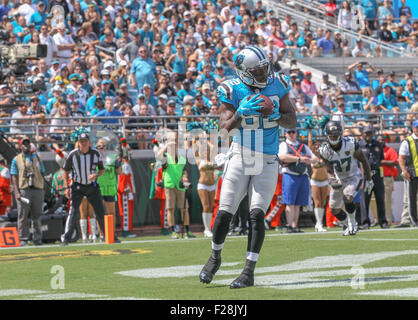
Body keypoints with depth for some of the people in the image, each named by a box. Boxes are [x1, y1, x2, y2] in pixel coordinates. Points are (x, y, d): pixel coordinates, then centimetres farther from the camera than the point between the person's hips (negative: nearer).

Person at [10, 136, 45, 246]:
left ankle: (37, 239, 8)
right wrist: (16, 192, -10)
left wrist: (42, 190, 5)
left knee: (37, 216, 3)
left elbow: (42, 174, 17)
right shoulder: (16, 160, 9)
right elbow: (14, 176, 2)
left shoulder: (37, 158, 18)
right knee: (23, 216, -4)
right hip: (23, 190, -3)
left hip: (37, 189, 3)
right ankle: (23, 239, -1)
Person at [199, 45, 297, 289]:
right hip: (241, 156, 0)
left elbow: (293, 121, 4)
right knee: (225, 212, -3)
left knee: (257, 214, -10)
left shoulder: (277, 86, -2)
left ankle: (249, 272, -7)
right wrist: (240, 113, -26)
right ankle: (215, 257, 24)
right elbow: (224, 129, -8)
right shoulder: (233, 91, -8)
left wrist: (276, 115, -17)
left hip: (267, 161, 0)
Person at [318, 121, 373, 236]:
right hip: (339, 179, 4)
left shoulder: (350, 144, -24)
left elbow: (363, 160, -9)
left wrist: (369, 179, -3)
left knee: (347, 197, -29)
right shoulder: (324, 150, -16)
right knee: (334, 209, 4)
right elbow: (330, 171, -8)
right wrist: (332, 180, -31)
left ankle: (352, 223, -5)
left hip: (354, 176, -4)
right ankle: (348, 225, 31)